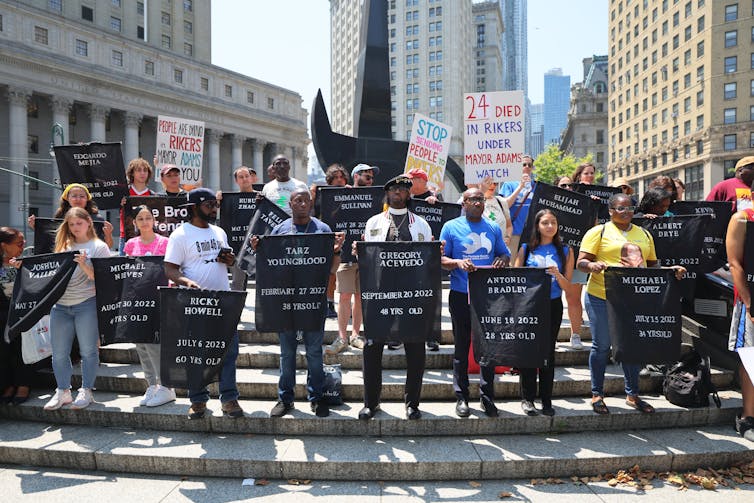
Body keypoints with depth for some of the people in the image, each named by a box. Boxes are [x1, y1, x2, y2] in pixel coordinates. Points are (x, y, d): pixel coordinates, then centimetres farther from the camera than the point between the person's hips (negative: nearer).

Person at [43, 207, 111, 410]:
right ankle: (63, 391, 21)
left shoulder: (99, 247, 1)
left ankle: (86, 391, 12)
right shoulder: (64, 246, 16)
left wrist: (84, 265, -20)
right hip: (60, 305, 5)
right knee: (59, 352, 7)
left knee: (88, 350, 1)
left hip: (87, 304, -5)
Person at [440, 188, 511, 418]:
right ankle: (461, 397, 16)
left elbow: (505, 254, 16)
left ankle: (487, 397, 18)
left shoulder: (493, 228, 11)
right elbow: (441, 258, -1)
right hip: (461, 295, -3)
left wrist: (502, 260, -8)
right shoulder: (451, 227, 1)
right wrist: (458, 263, -21)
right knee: (462, 347, 5)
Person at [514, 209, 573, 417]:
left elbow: (567, 286, 4)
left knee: (548, 352, 5)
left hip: (553, 306, 1)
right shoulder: (526, 249, 6)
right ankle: (527, 398, 12)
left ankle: (546, 400, 15)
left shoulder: (565, 251, 8)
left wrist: (557, 274, -15)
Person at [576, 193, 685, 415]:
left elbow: (652, 265, 20)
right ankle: (597, 395, 16)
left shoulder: (644, 234, 16)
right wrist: (592, 266, -29)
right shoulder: (598, 232, -1)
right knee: (601, 346, 4)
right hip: (602, 298, -5)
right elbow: (581, 262, -7)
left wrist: (671, 270, 2)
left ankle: (632, 394, 27)